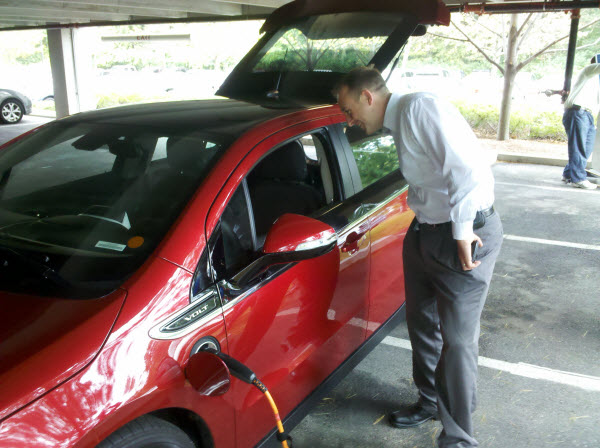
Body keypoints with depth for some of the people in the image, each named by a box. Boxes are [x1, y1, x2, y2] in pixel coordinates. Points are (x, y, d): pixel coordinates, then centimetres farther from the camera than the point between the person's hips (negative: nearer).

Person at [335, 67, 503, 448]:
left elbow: (469, 170, -27)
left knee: (456, 340, -2)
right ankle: (431, 402, 43)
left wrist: (462, 232, -21)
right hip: (425, 231, 10)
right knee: (423, 324, 20)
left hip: (465, 234, -10)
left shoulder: (421, 108, -19)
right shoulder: (398, 122, 11)